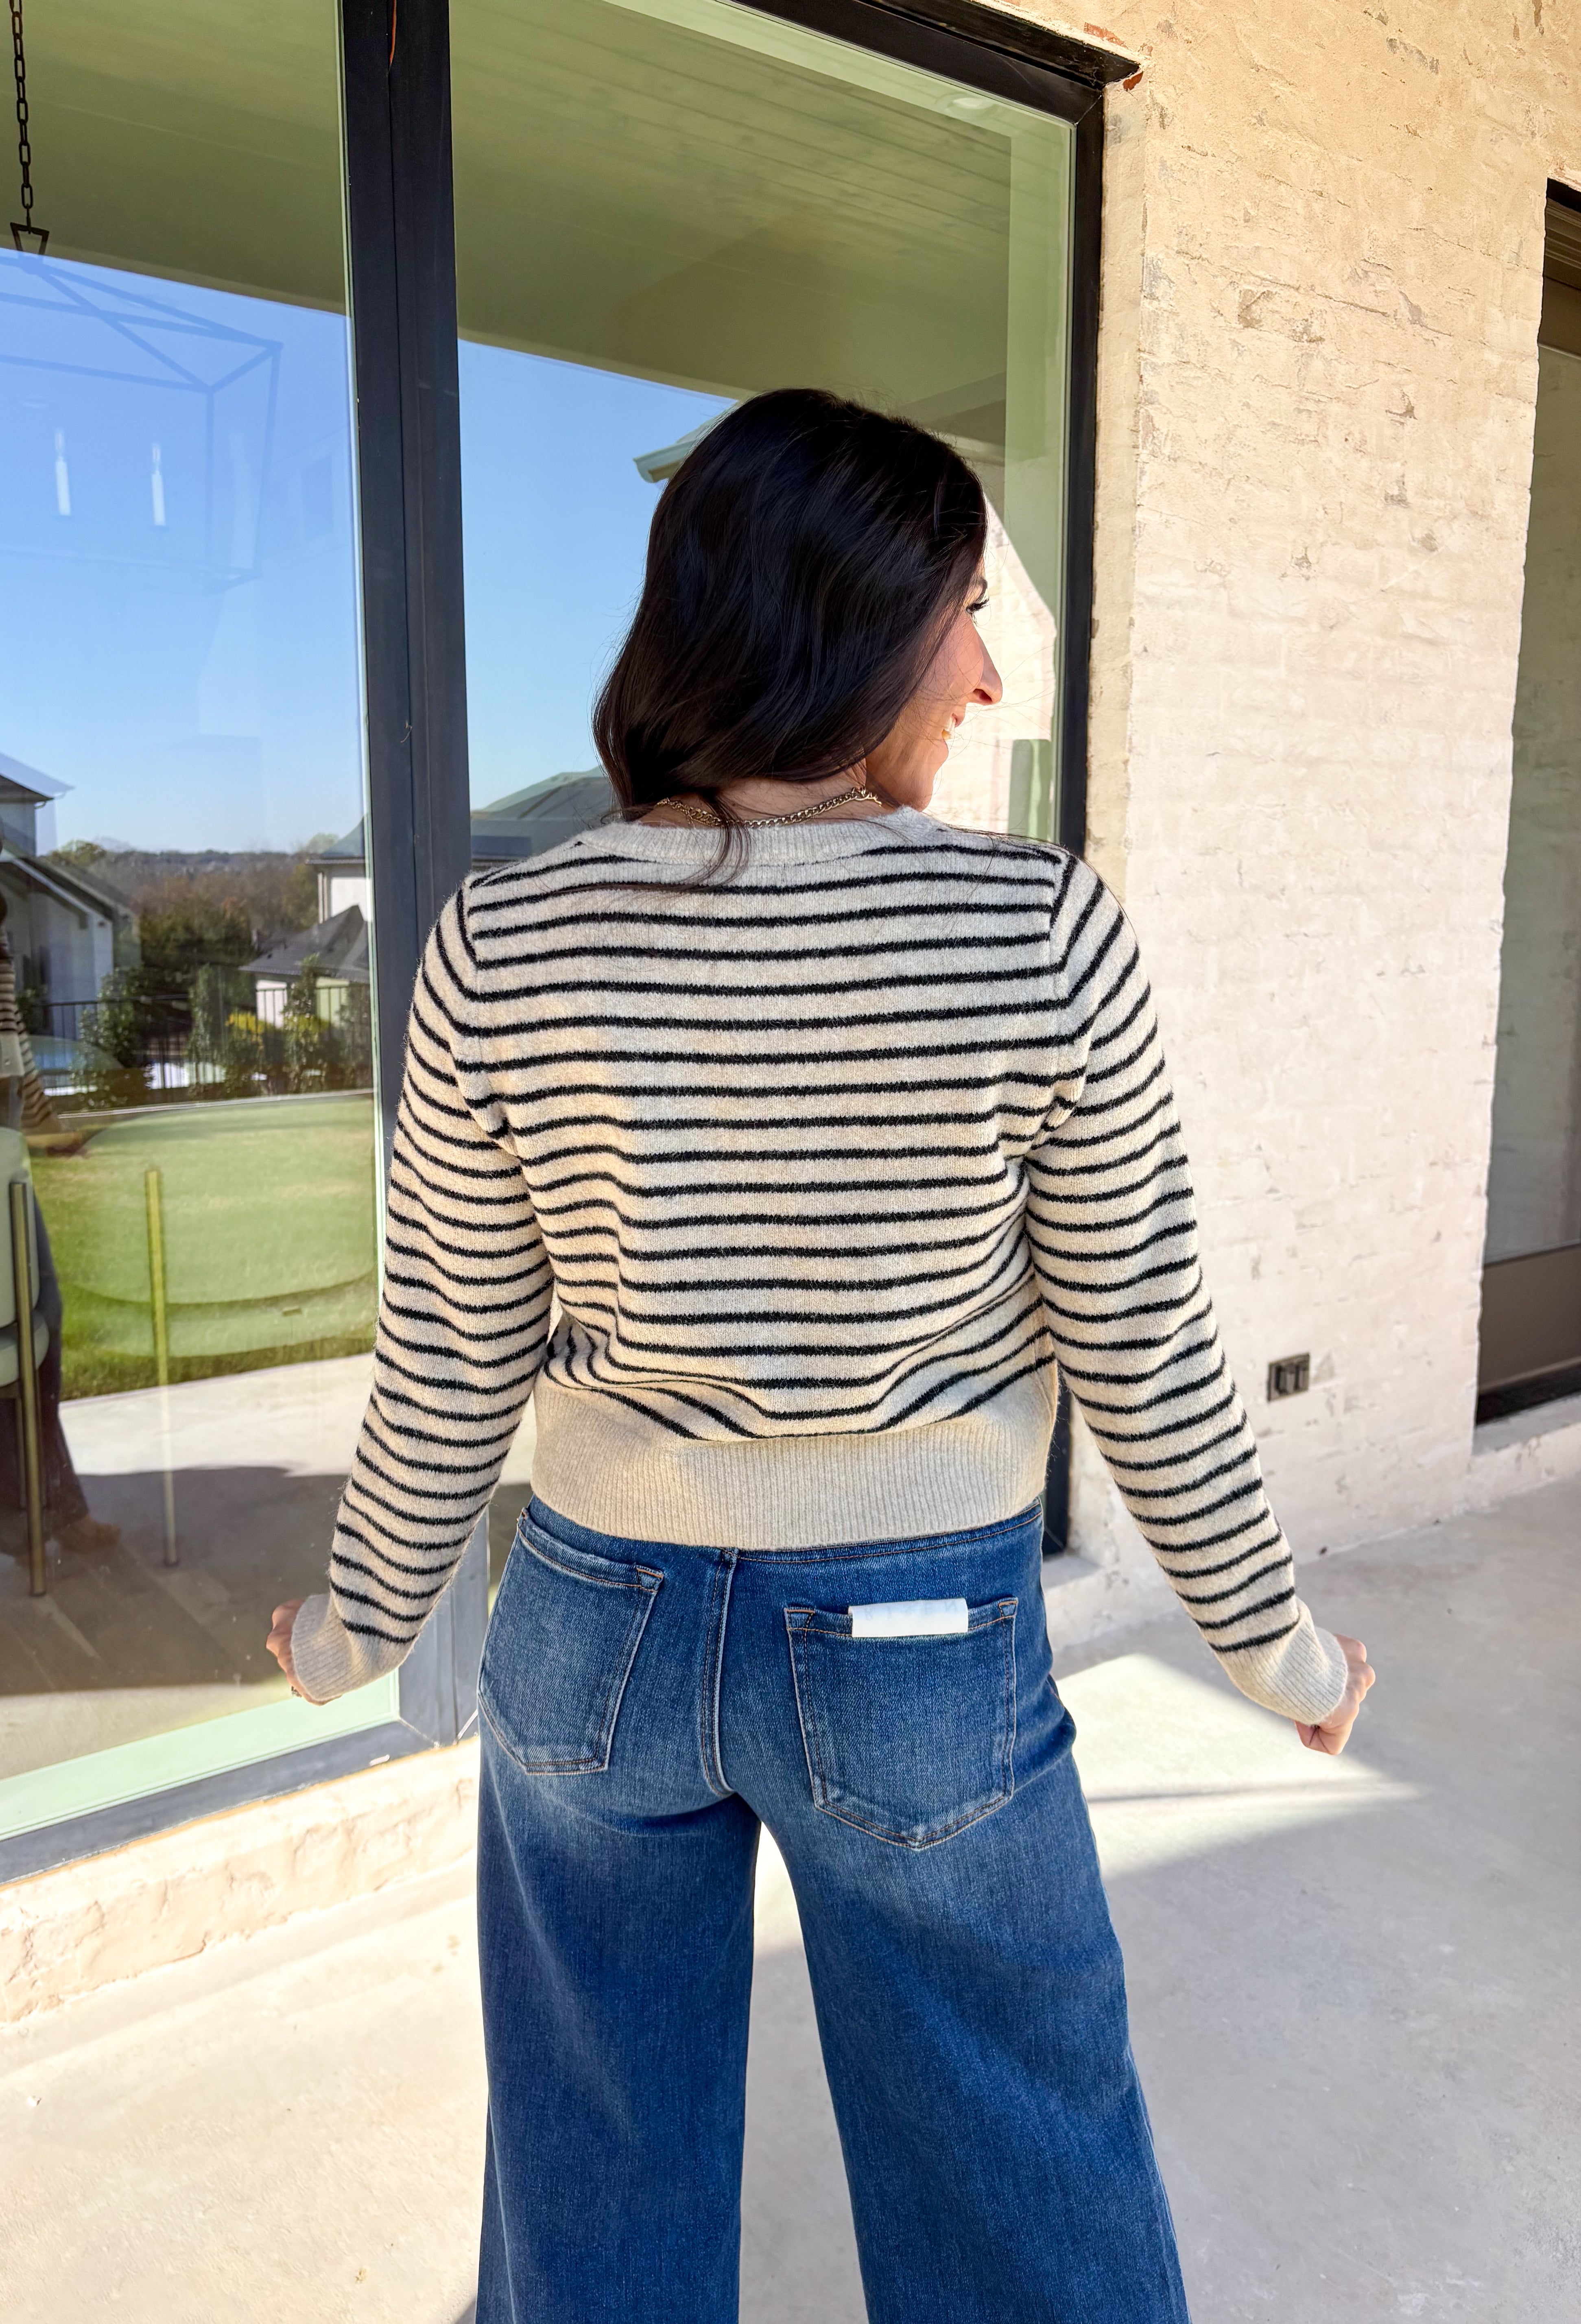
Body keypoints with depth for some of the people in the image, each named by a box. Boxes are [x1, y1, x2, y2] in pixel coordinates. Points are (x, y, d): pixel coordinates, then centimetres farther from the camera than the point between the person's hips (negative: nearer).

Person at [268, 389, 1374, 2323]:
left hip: (600, 1633, 2)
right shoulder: (1044, 935, -18)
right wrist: (1270, 1643, 6)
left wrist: (362, 1628, 12)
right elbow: (1142, 1362, -11)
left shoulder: (503, 948, -13)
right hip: (926, 1654, -1)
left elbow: (447, 1369, -6)